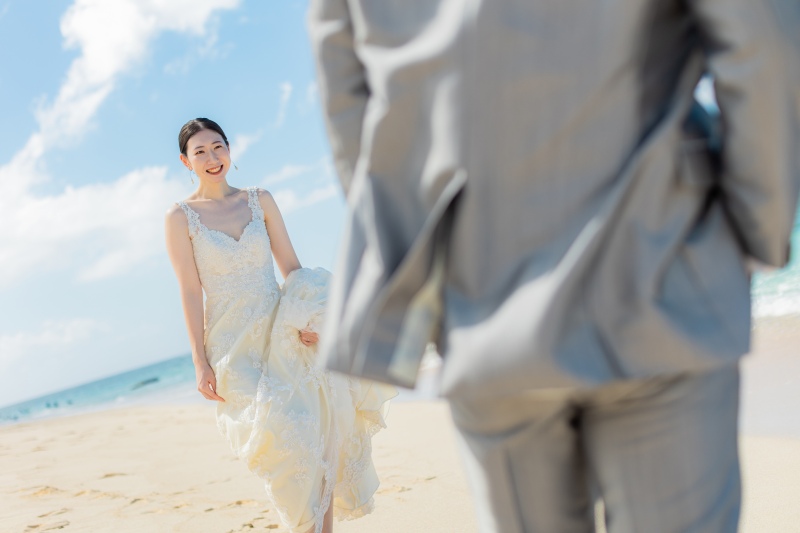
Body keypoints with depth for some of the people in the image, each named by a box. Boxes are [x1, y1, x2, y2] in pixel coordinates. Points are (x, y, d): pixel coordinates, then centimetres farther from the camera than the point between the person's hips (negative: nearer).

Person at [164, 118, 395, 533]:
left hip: (280, 329, 3)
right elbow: (190, 291, -3)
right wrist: (200, 363, -7)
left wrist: (308, 318, -9)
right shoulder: (180, 217, 1)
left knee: (317, 430, -4)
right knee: (280, 433, -15)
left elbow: (291, 267, 6)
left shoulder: (260, 200, 8)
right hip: (234, 341, -2)